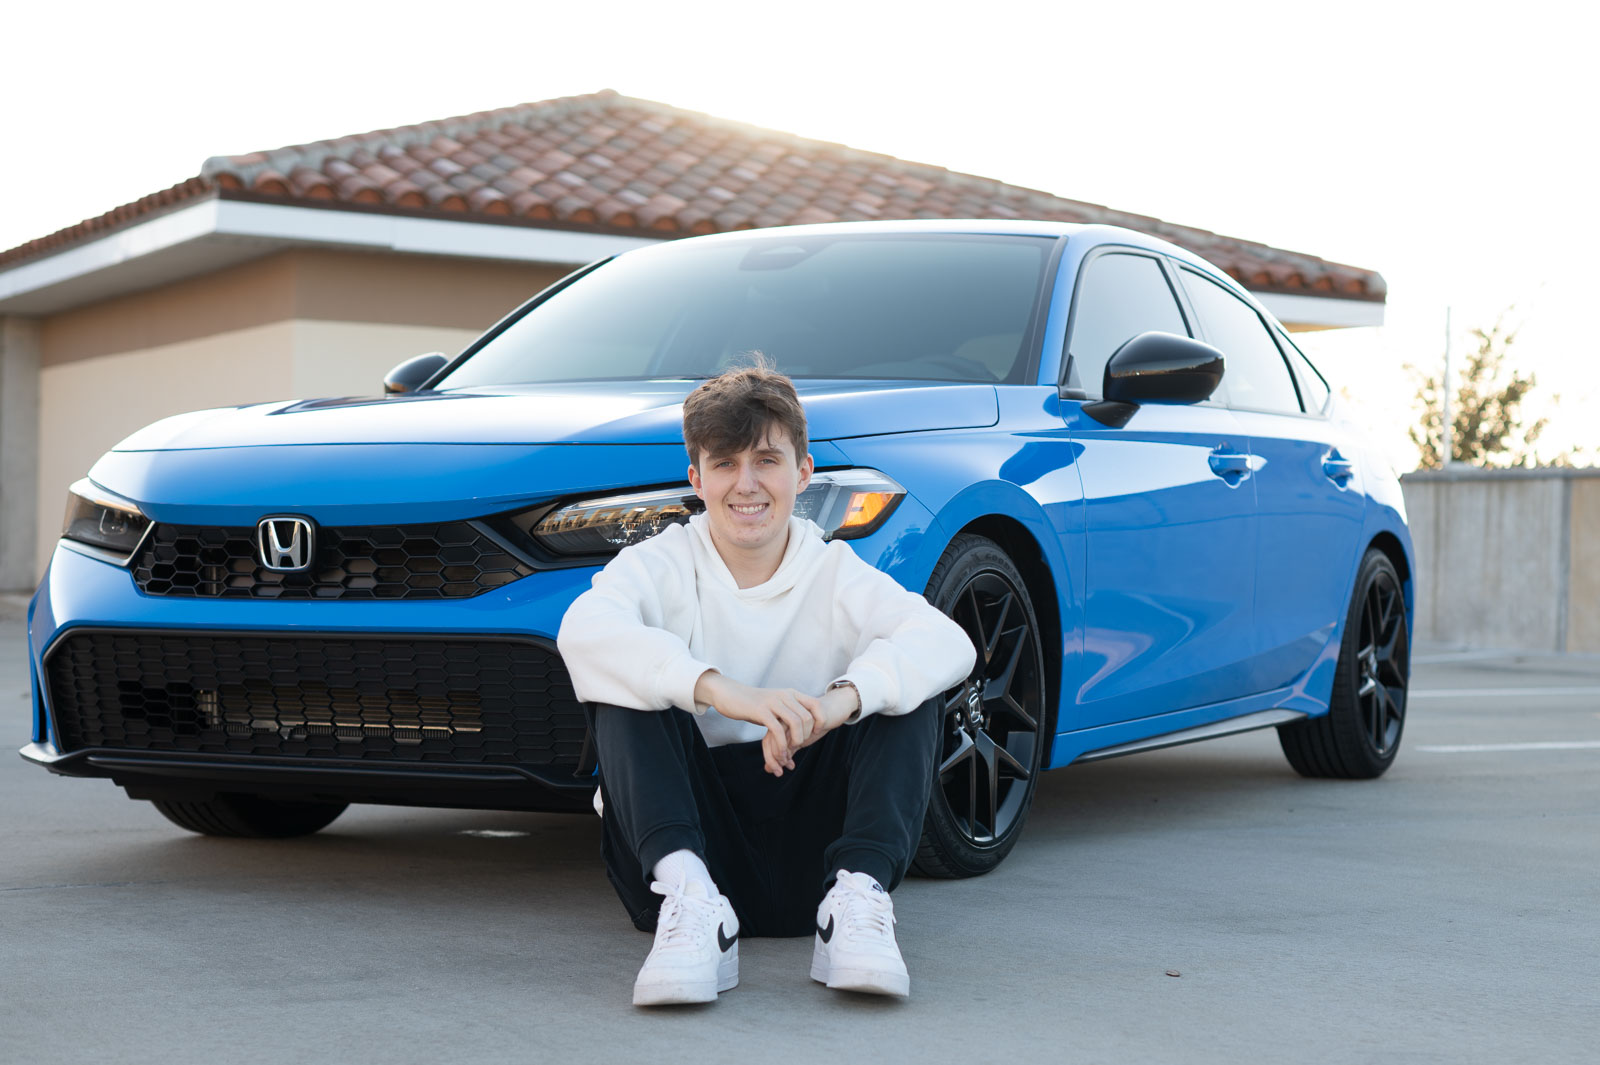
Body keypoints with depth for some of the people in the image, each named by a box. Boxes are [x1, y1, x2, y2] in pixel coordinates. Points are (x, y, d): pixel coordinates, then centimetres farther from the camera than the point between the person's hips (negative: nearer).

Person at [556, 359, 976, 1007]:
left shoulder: (836, 575, 6)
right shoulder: (660, 566, 2)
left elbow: (948, 644, -14)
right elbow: (583, 631, -23)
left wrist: (839, 701, -35)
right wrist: (724, 692, -38)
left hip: (809, 855, 1)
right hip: (692, 842, -1)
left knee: (901, 691, -15)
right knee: (623, 685, -20)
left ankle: (859, 893, -34)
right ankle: (689, 899, -38)